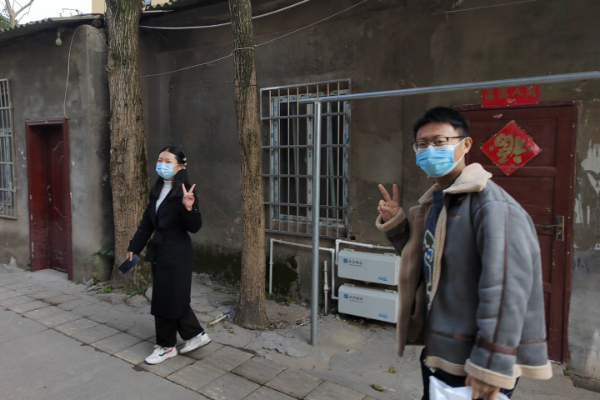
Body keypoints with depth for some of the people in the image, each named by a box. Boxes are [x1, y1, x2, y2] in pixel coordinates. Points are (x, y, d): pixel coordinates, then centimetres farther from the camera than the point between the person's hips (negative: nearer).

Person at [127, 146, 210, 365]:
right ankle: (196, 334, 31)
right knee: (175, 299, 15)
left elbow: (194, 227, -20)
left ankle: (166, 346, 23)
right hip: (159, 252, 8)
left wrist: (189, 208, -37)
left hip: (176, 255, -8)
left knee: (167, 300, 4)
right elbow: (147, 222, 15)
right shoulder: (157, 190, 8)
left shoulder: (184, 192, -15)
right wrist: (134, 247, 16)